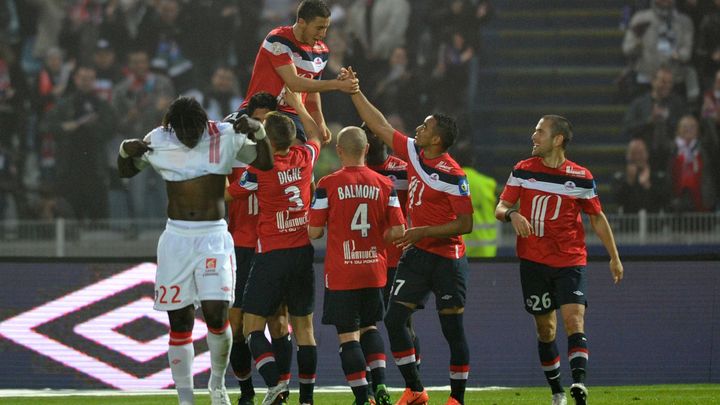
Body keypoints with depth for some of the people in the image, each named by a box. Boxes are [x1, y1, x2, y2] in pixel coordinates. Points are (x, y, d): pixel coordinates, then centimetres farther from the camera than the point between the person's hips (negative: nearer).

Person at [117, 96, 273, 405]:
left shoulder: (225, 138, -3)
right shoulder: (158, 141, 1)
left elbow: (265, 163, -1)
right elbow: (126, 171, 16)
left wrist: (258, 132, -17)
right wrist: (125, 151, -5)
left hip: (214, 236, -2)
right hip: (176, 237, 2)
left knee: (216, 312, -14)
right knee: (180, 321, 2)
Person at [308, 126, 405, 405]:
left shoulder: (328, 185, -9)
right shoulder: (384, 185, 1)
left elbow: (314, 232, -8)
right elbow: (398, 230, 1)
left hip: (341, 274, -4)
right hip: (375, 270, 4)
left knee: (348, 335, 1)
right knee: (369, 327, 22)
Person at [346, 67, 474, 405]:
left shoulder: (452, 175, -17)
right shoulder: (413, 153, 3)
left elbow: (465, 223, -17)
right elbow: (379, 126, 12)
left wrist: (423, 232, -20)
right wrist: (354, 91, 13)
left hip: (447, 259, -7)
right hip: (416, 254, 7)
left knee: (453, 329, -1)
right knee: (394, 320, 2)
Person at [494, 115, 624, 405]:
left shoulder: (580, 177, -1)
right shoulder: (523, 170, 3)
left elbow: (597, 217, 9)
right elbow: (500, 208, 3)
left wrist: (614, 257, 10)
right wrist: (511, 214, -22)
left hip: (571, 261, -2)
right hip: (533, 261, 2)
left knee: (574, 319, -19)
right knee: (545, 328, 6)